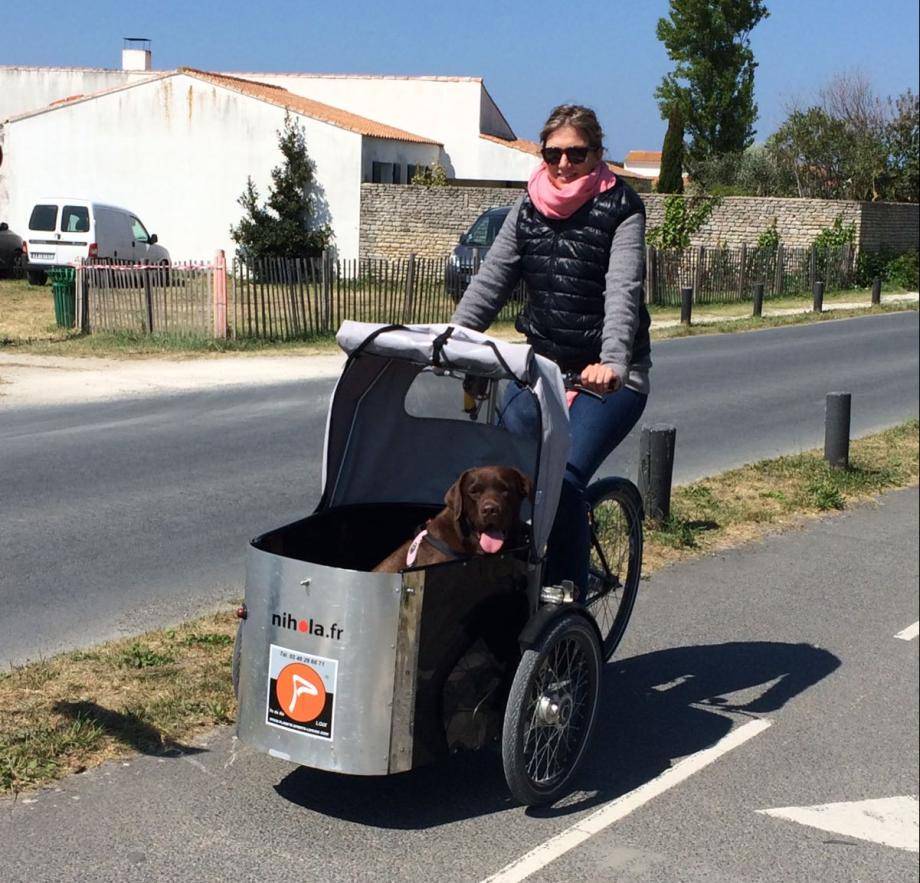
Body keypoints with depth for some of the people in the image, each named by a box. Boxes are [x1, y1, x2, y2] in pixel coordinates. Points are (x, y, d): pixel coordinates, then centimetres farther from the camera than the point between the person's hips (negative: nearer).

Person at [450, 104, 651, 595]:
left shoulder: (620, 209, -8)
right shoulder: (528, 209, 7)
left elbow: (623, 291, -22)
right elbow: (489, 281, 1)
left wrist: (612, 362, -38)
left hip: (607, 375, -5)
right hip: (541, 364, 5)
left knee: (564, 480, -20)